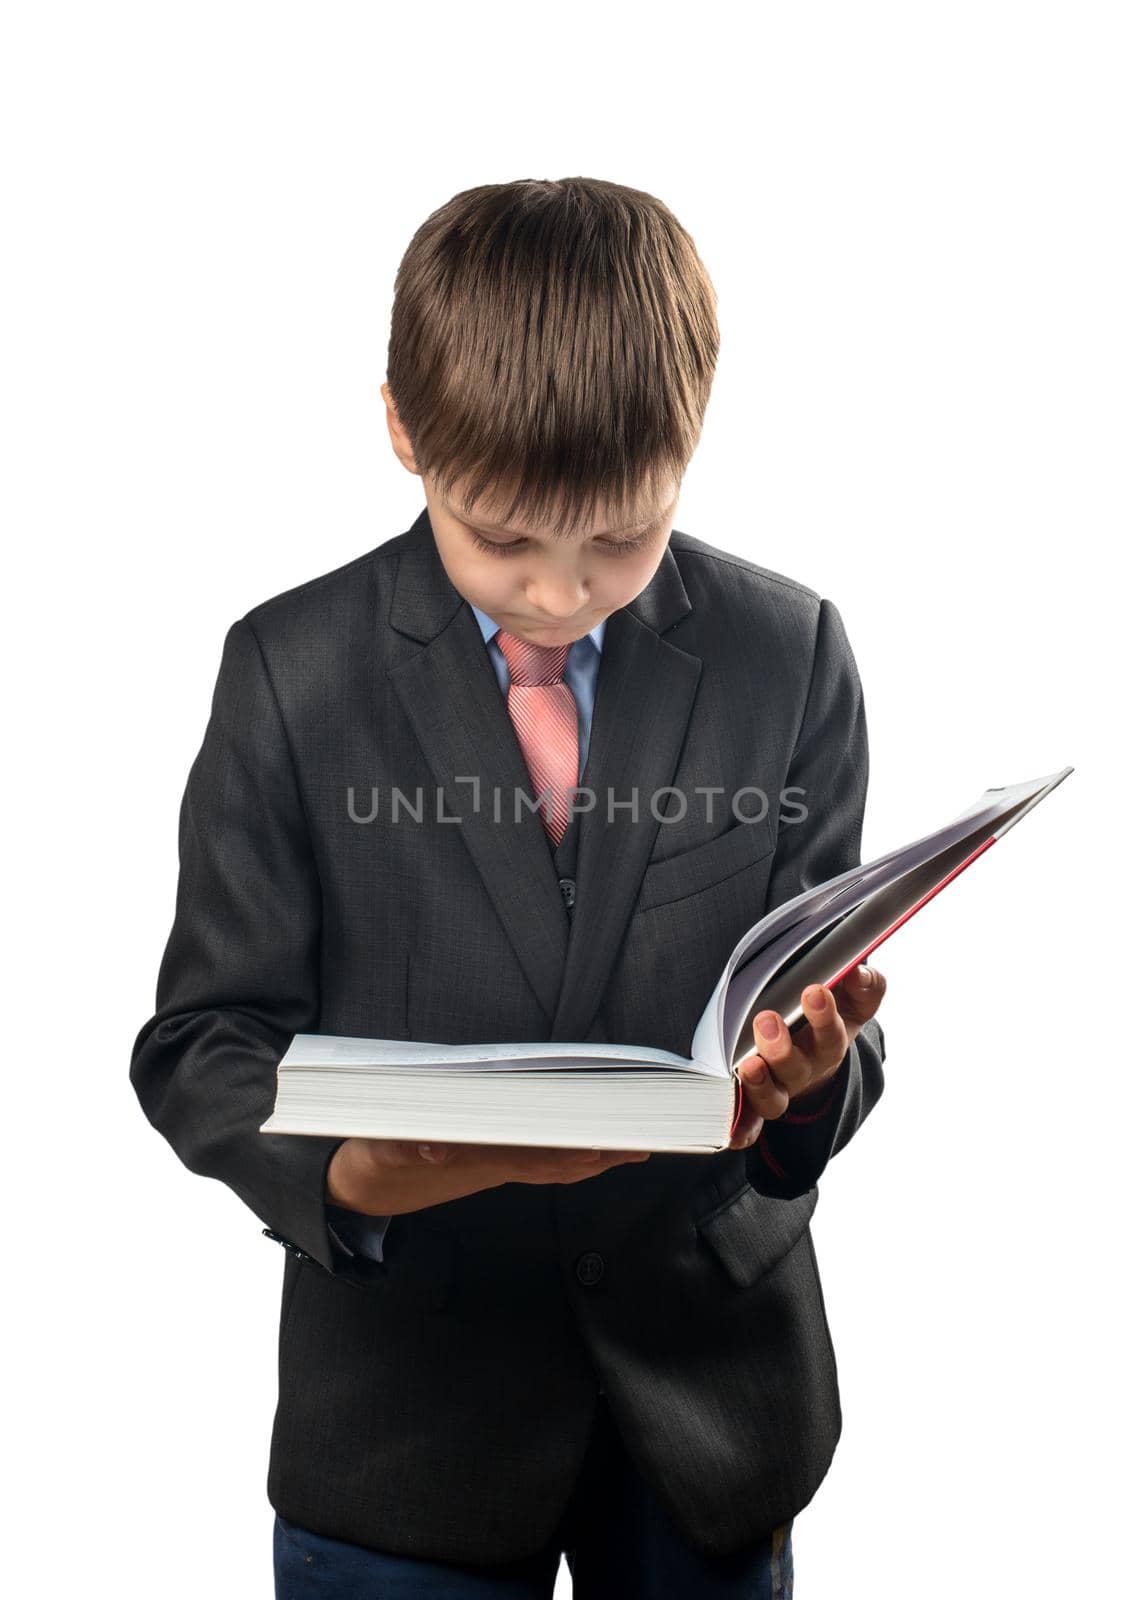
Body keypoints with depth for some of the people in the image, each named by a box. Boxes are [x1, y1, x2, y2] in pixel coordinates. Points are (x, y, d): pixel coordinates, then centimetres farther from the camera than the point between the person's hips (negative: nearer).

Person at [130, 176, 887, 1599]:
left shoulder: (788, 655, -6)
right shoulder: (292, 670, -8)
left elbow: (834, 1033, -2)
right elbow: (203, 1046, -7)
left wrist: (810, 1072, -26)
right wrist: (348, 1169, -27)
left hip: (712, 1389, 2)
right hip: (405, 1412, -1)